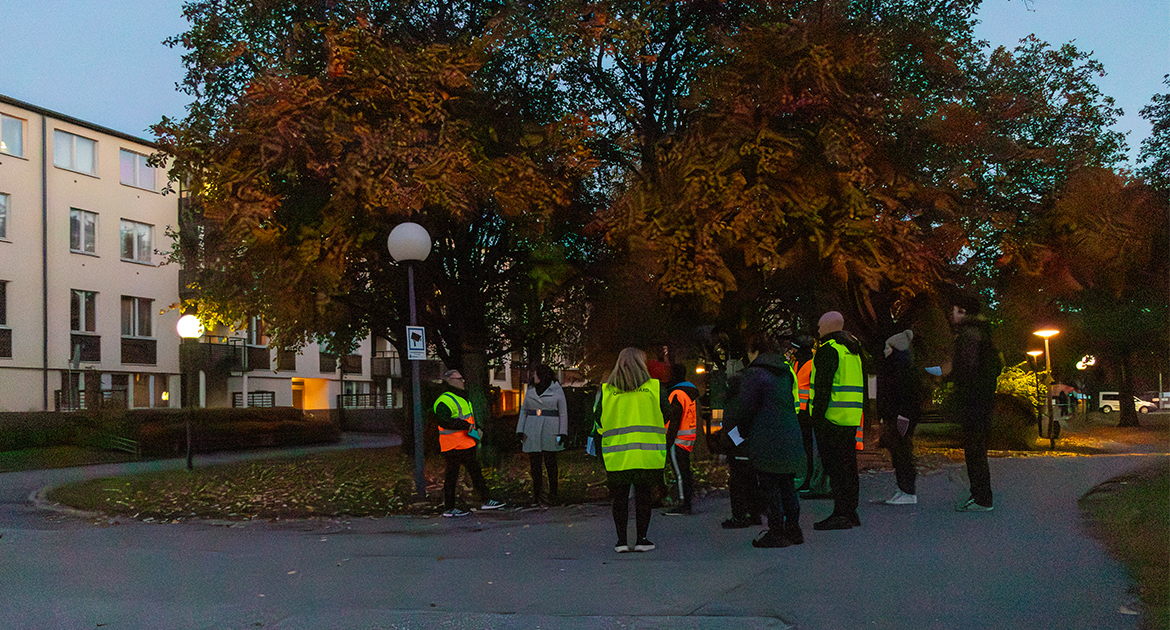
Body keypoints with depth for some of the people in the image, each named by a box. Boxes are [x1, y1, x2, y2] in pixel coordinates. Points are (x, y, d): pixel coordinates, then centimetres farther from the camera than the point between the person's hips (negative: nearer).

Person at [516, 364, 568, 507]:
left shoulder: (556, 390, 4)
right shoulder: (530, 390, 14)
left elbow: (563, 413, 4)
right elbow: (523, 410, 16)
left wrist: (562, 433, -3)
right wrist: (520, 431, 6)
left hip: (550, 433, -3)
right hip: (532, 432, 3)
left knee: (550, 464, 0)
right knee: (535, 465, 1)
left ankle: (552, 497, 8)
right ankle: (536, 497, 7)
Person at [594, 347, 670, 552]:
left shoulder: (606, 390, 1)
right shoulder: (654, 387, -1)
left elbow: (598, 422, 6)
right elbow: (667, 415, 7)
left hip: (616, 456, 1)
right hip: (647, 455, -1)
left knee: (620, 497, 9)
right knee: (644, 496, 8)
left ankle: (622, 540, 10)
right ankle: (641, 539, 10)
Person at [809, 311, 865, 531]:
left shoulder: (828, 349, -11)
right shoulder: (853, 350, 18)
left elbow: (823, 386, -17)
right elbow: (861, 385, 21)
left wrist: (817, 415, -16)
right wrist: (860, 414, 24)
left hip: (832, 417, -9)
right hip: (851, 419, 9)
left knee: (835, 466, -6)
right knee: (848, 465, 13)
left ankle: (841, 514, -7)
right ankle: (851, 512, 18)